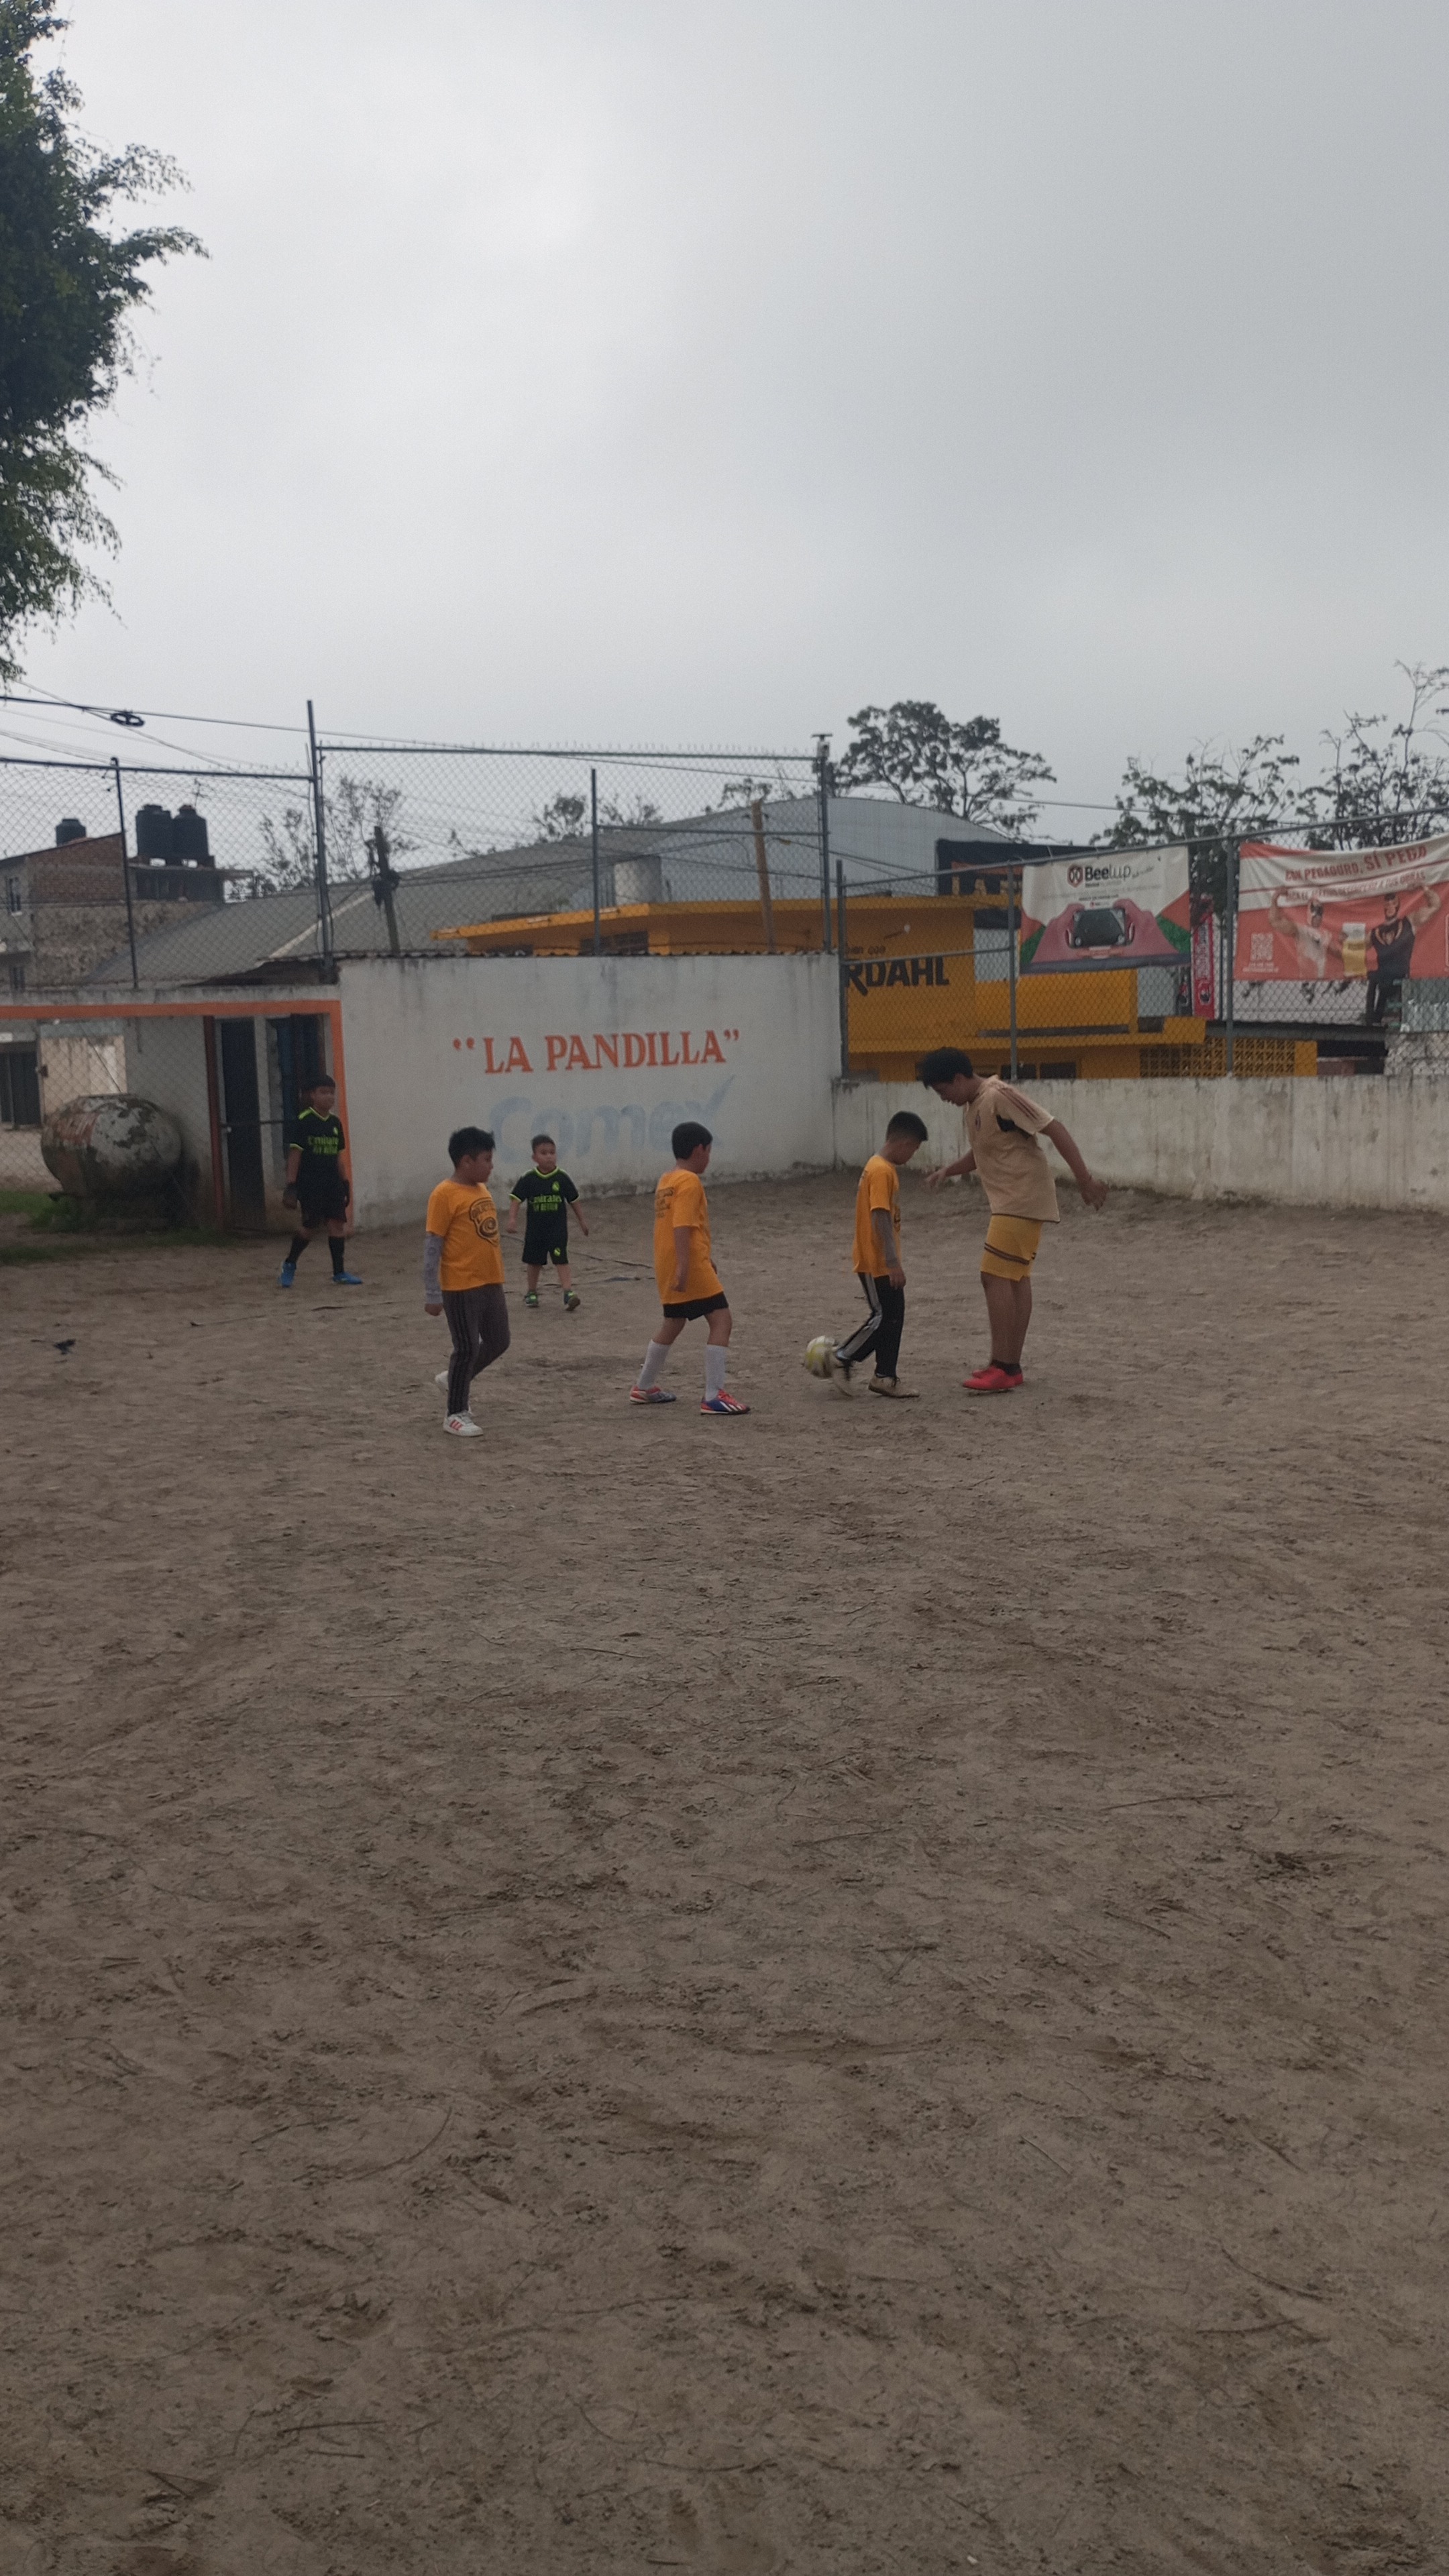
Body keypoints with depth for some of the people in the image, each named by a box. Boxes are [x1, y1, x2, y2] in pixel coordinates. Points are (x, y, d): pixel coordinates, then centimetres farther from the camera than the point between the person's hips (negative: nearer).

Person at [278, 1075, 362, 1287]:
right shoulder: (302, 1122, -9)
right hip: (309, 1185, -5)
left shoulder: (335, 1123, 10)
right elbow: (294, 1154, -10)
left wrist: (345, 1182, 17)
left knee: (338, 1224, -1)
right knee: (310, 1226, -3)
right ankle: (289, 1265, 18)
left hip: (333, 1184, 5)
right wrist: (291, 1184, -14)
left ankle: (339, 1272, 6)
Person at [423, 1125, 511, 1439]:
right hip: (461, 1287, -8)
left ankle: (455, 1379, 36)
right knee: (467, 1348, -1)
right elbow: (432, 1246, -14)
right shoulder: (445, 1195, -14)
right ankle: (455, 1414, 13)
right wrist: (432, 1294, -15)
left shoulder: (483, 1190, 10)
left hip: (491, 1284, 8)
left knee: (498, 1343, 15)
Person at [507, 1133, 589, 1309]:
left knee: (561, 1260, -12)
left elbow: (574, 1201, 4)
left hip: (557, 1228, -1)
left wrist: (582, 1220, 11)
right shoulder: (528, 1179, -8)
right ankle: (532, 1293, 33)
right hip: (535, 1229, 1)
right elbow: (516, 1199, -8)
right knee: (534, 1262, 16)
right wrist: (512, 1219, -21)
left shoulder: (562, 1178, -6)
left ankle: (569, 1293, -17)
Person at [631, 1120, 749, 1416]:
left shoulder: (667, 1180, 16)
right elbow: (682, 1226, -23)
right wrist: (684, 1266, -28)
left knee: (673, 1324, 23)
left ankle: (643, 1387, 33)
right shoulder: (690, 1181, -13)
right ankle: (714, 1397, -11)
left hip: (667, 1267, 10)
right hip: (690, 1265, -10)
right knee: (721, 1319, -7)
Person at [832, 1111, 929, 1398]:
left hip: (883, 1263, 10)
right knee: (882, 1316, -5)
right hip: (876, 1263, -10)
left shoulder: (885, 1168, 13)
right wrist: (893, 1262, -25)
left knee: (893, 1318, 10)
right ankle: (841, 1358, 6)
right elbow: (880, 1218, -24)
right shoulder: (881, 1171, -18)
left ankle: (885, 1378, 13)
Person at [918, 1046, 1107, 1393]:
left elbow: (1054, 1129, -19)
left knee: (995, 1276, -12)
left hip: (1022, 1200, -10)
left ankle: (1002, 1369, -11)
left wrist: (1084, 1179, -21)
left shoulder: (1000, 1096, -17)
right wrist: (948, 1170, 10)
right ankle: (1010, 1367, 16)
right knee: (1016, 1279, 11)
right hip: (1010, 1202, 10)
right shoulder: (974, 1104, 12)